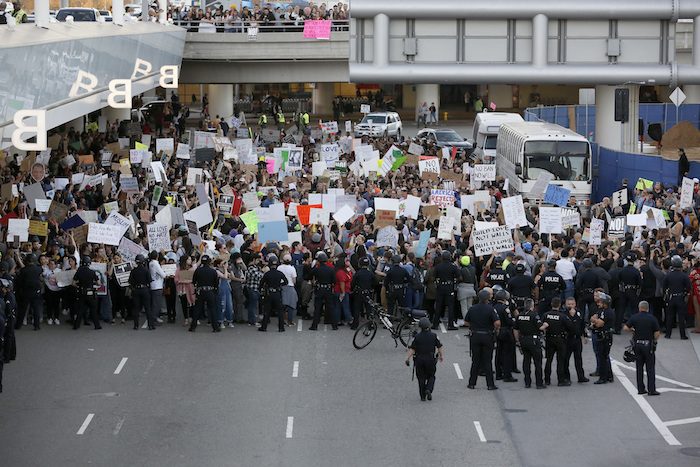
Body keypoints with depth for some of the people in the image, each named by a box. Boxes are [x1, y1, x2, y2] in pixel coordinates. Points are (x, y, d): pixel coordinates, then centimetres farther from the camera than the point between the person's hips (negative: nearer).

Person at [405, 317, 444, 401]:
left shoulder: (417, 336, -7)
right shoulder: (434, 336, -5)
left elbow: (412, 349, -9)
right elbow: (439, 347, 4)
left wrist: (407, 359, -4)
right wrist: (441, 356, 20)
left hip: (419, 359, 0)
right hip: (430, 359, 0)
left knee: (421, 378, 10)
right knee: (431, 377, 14)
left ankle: (423, 396, 10)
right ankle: (428, 390, -12)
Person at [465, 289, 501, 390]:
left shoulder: (472, 309, -1)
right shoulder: (490, 309, -13)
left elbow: (466, 321, 7)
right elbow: (497, 322, -21)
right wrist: (496, 329, -1)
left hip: (475, 336, 3)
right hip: (487, 336, -3)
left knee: (475, 361, 11)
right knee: (487, 361, 4)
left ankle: (472, 383, 12)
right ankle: (490, 384, 4)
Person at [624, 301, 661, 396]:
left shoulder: (634, 317, -1)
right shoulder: (652, 318, -6)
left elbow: (626, 328, -4)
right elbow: (657, 333, -9)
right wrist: (654, 340, 10)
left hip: (637, 344, 2)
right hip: (648, 345, -2)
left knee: (639, 368, 10)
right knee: (650, 368, 1)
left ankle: (640, 389, 11)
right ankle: (651, 390, -4)